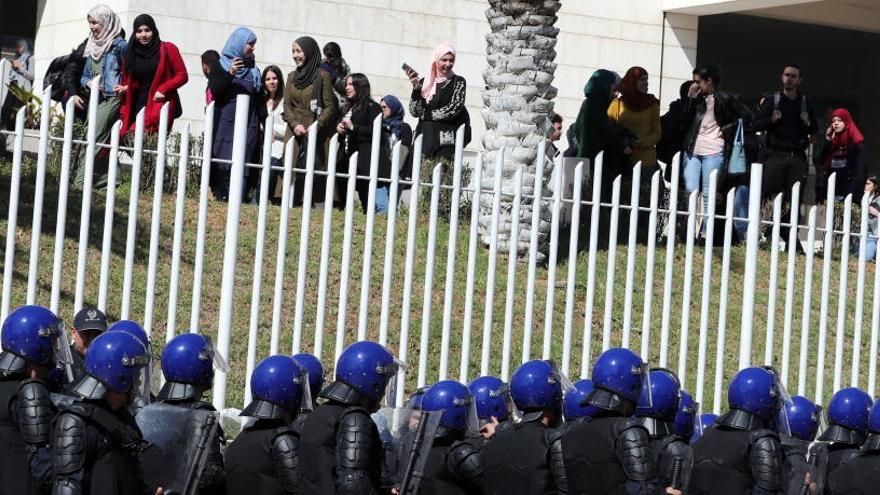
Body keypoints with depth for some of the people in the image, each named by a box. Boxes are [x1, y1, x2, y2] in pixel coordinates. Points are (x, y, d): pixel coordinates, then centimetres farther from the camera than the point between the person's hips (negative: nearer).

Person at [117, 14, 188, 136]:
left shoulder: (167, 49, 3)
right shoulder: (131, 53, 16)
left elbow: (182, 76, 1)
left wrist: (163, 89, -11)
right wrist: (125, 88, 5)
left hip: (160, 102, -4)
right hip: (138, 105, 4)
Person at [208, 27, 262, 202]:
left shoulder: (253, 70, 16)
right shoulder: (220, 66, 6)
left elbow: (258, 101, 16)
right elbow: (214, 91, -8)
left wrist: (264, 125, 9)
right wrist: (230, 74, -20)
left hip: (248, 123, 3)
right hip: (225, 121, -3)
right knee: (224, 158, -9)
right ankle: (220, 193, -9)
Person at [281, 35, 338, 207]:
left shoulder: (322, 76, -2)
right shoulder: (292, 76, 14)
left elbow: (330, 106, -5)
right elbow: (287, 104, 8)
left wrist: (317, 125, -18)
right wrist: (295, 124, -9)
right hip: (295, 133, 5)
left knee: (316, 167, -9)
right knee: (293, 168, -1)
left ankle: (319, 204, -9)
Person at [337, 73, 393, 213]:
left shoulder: (371, 107, -5)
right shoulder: (349, 108, 19)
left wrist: (353, 127, -15)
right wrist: (340, 129, 6)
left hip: (372, 161, -9)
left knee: (380, 205, -14)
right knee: (365, 202, 9)